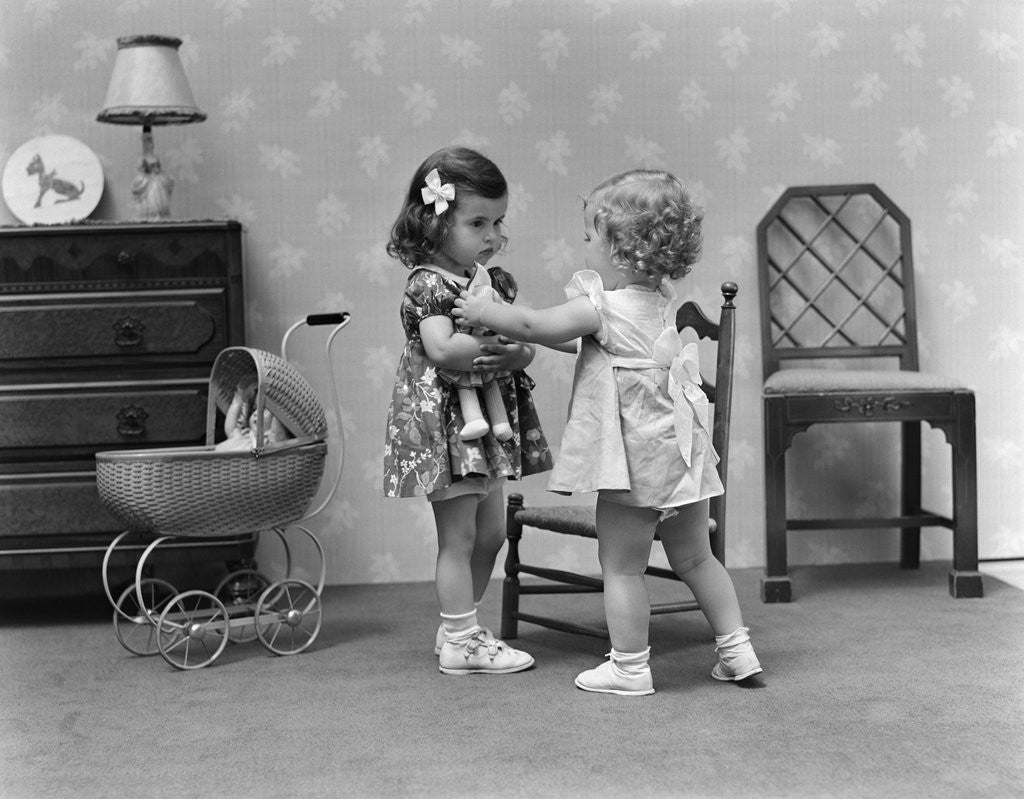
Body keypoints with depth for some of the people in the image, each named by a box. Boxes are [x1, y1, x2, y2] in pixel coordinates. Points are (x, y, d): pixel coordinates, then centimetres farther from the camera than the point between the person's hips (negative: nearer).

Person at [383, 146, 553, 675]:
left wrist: (519, 353, -18)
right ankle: (462, 642, 7)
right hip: (444, 419, -9)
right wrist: (498, 340, -24)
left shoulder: (491, 280, 9)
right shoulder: (427, 284, -15)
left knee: (491, 532, 14)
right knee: (459, 534, -2)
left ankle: (457, 628, 27)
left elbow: (522, 342, 4)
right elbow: (441, 348, -29)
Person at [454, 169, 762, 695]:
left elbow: (533, 325, -11)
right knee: (694, 558, 19)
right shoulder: (660, 301, 9)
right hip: (681, 449, 8)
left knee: (621, 566, 5)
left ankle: (629, 667, 12)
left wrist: (481, 311, 3)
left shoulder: (601, 307, -17)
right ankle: (736, 649, 23)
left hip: (635, 457, -8)